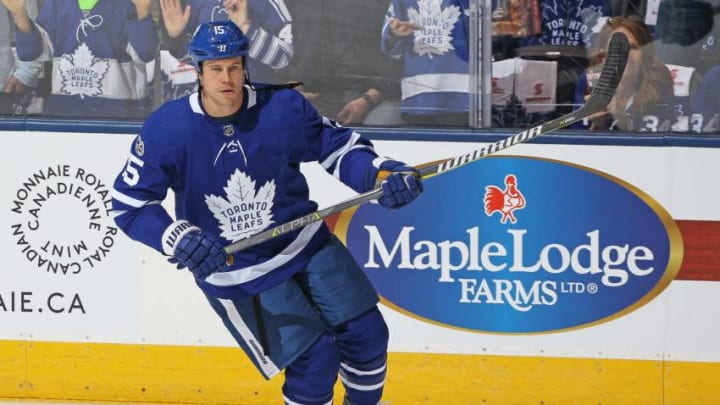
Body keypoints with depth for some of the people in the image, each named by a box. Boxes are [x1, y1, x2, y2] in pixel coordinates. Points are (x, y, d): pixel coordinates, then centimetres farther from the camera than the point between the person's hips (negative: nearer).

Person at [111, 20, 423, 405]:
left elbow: (335, 146, 0)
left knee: (365, 332, 3)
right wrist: (180, 240, -26)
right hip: (232, 269, -3)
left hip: (304, 242, 3)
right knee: (316, 357, -12)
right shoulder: (167, 129, -18)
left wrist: (381, 174, -18)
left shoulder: (283, 107, -14)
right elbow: (128, 204, -11)